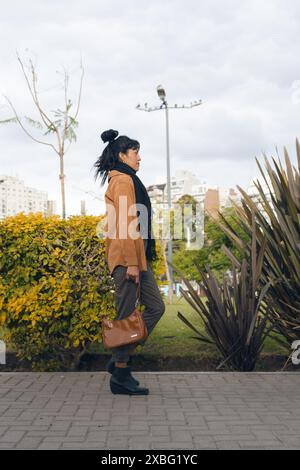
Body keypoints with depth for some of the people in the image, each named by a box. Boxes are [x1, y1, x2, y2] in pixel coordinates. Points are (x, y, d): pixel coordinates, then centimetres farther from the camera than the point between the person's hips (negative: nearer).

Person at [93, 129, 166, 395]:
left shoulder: (125, 180, 21)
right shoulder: (123, 180, -10)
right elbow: (125, 223, -18)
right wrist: (131, 262, -22)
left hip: (138, 256, 10)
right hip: (127, 256, -10)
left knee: (156, 307, 10)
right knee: (127, 315, -3)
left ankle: (121, 358, 14)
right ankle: (120, 374, 7)